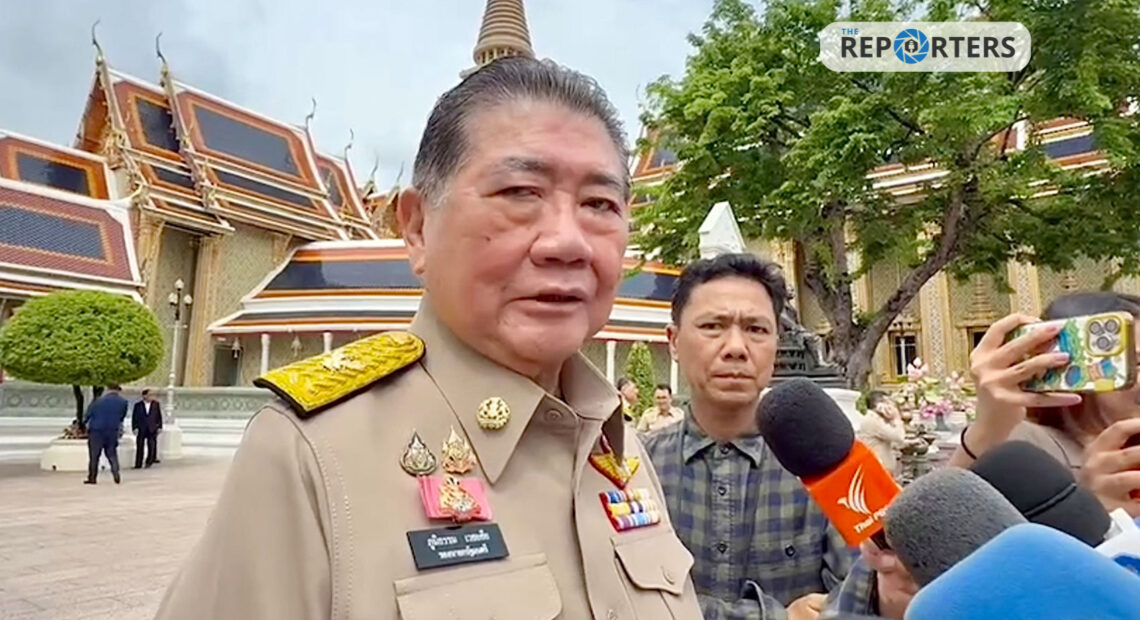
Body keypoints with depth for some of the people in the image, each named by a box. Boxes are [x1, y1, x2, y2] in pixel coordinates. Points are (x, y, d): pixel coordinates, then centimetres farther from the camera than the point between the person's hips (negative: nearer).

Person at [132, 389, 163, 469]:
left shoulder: (156, 404, 3)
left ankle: (149, 461, 14)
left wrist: (159, 427, 3)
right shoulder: (138, 405, -1)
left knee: (152, 446, -1)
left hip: (152, 429, 1)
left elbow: (159, 416, 6)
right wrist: (135, 428, -8)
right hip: (141, 429, -1)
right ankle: (138, 464, 10)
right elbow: (134, 417, 0)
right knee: (139, 447, 3)